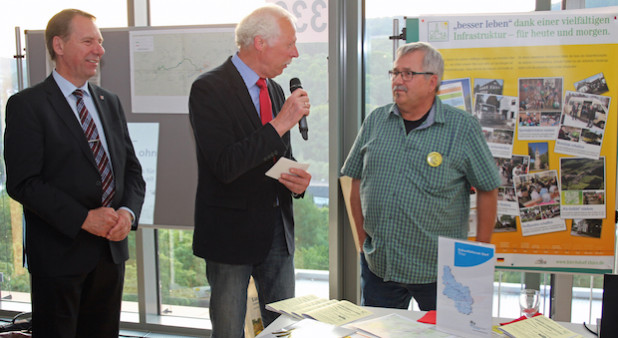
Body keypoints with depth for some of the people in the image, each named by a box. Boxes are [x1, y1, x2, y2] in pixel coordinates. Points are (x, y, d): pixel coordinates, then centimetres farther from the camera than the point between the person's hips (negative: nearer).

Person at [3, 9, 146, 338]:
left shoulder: (110, 102, 11)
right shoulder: (27, 105, -8)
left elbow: (131, 169, 11)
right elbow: (23, 183, -14)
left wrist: (128, 212, -8)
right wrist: (84, 218, -19)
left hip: (111, 249, 6)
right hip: (59, 252, -5)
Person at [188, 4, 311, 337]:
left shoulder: (275, 90, 10)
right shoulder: (208, 89, -14)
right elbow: (225, 166, -24)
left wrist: (297, 180, -3)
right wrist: (281, 123, -24)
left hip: (277, 230, 7)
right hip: (232, 232, -6)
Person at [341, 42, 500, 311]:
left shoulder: (462, 127, -6)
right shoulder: (375, 121, 4)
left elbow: (487, 189, -1)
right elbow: (357, 181, 10)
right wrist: (364, 238, 6)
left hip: (439, 269, -3)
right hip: (378, 265, 3)